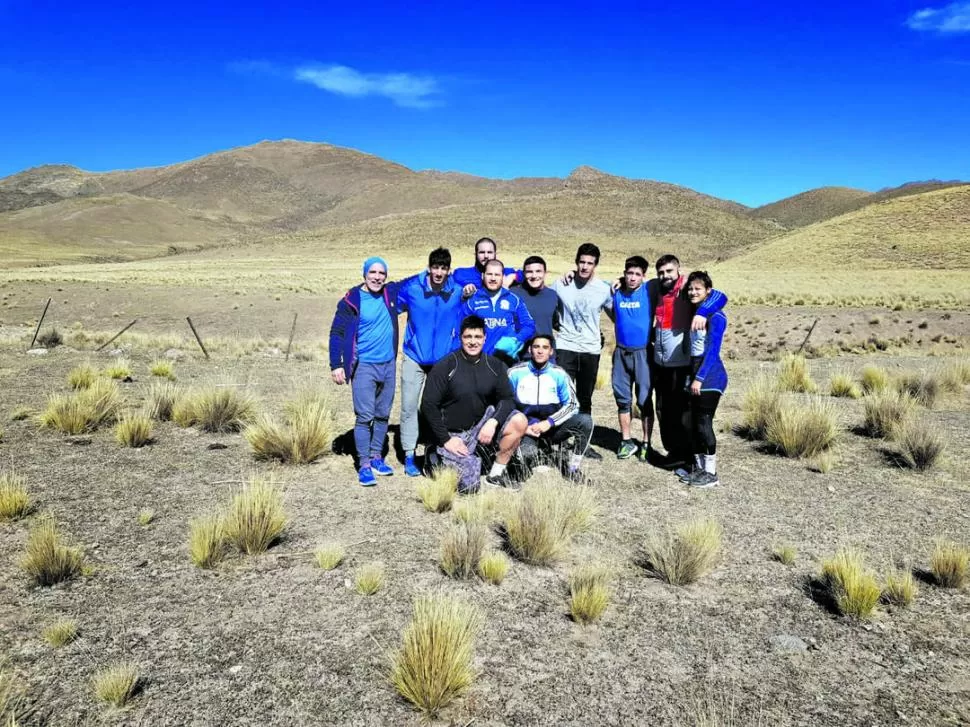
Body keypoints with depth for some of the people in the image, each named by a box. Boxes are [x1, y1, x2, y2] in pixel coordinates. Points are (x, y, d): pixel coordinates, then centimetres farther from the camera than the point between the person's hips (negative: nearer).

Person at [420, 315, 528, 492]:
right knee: (469, 487, -15)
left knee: (519, 421, -21)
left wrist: (493, 422, -21)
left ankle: (496, 473, -2)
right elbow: (428, 406, -11)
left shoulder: (495, 366, 1)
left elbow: (507, 399, -2)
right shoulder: (445, 367, -11)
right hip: (453, 434, -4)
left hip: (481, 425, 4)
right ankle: (442, 457, 17)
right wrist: (446, 440, -14)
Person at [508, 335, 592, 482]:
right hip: (526, 428, -2)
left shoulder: (559, 374, 3)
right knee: (527, 454, -35)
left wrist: (549, 422, -15)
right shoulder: (515, 372, -1)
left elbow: (572, 405, -1)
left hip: (552, 427, 2)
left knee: (585, 421, -22)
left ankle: (572, 468, -5)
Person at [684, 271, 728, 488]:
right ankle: (699, 467, 20)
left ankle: (711, 473, 2)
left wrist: (699, 378, -21)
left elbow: (712, 350, -17)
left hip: (709, 374, -8)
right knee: (695, 423, 10)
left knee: (704, 423, -6)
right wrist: (694, 376, 8)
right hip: (696, 372, 8)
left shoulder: (715, 316, -12)